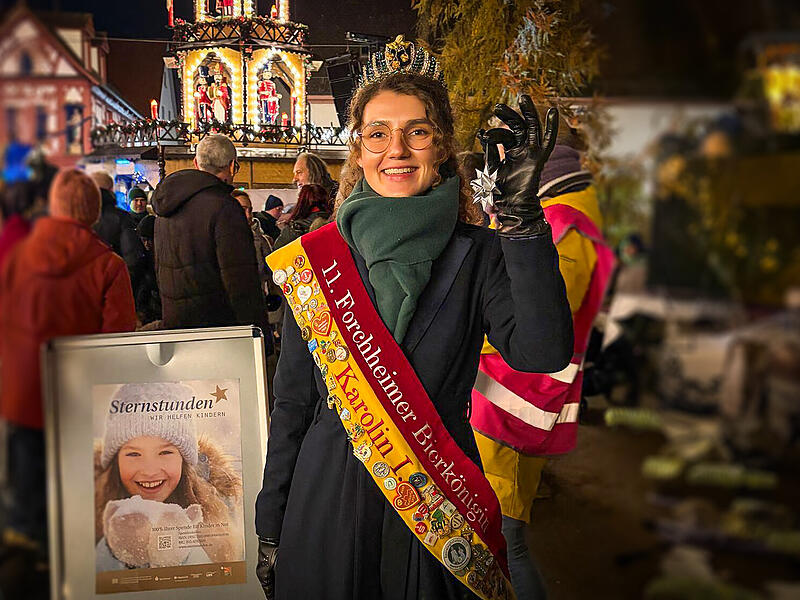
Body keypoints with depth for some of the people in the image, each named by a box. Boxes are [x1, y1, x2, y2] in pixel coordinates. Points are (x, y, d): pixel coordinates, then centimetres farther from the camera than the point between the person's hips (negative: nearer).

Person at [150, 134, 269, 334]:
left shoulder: (164, 210, 13)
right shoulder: (224, 207, -15)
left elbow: (159, 268, 20)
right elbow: (241, 279, -18)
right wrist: (258, 331, -14)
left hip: (172, 319, 8)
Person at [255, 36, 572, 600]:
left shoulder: (479, 256, -6)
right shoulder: (316, 257, -3)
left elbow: (545, 352, -23)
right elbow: (292, 401, 2)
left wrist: (522, 215, -28)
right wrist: (271, 529, 4)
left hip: (439, 507, 0)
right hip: (328, 499, 1)